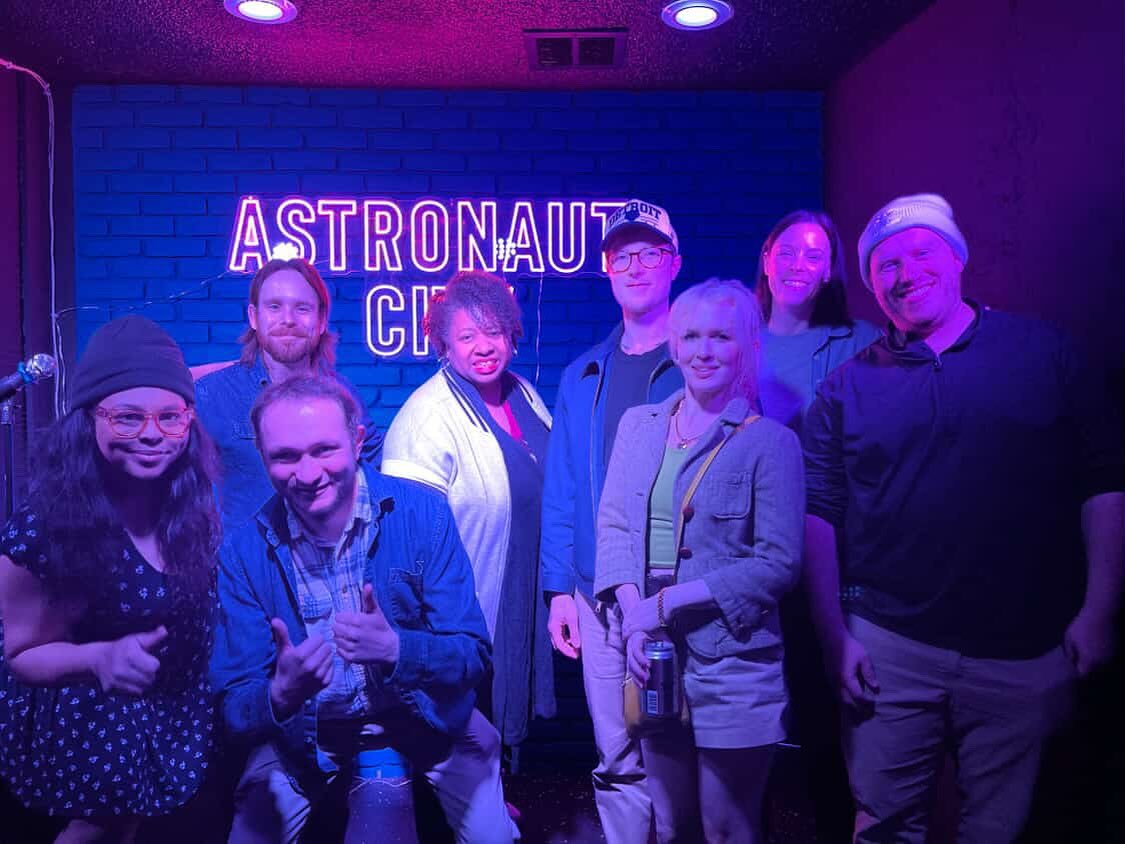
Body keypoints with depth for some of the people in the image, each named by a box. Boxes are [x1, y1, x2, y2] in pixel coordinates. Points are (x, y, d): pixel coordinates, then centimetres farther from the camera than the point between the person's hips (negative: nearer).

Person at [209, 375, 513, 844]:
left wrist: (395, 649, -38)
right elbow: (235, 711, -14)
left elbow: (473, 656, -19)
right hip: (303, 737, 1)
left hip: (425, 719, 0)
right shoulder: (244, 552, -16)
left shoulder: (423, 514, -18)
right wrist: (281, 696, -37)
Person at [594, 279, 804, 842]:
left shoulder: (771, 441, -7)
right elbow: (612, 525, 5)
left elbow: (779, 563, -11)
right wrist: (632, 613, -11)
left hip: (733, 667, -4)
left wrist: (668, 602, -15)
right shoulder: (639, 424, 6)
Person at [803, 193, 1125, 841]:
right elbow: (820, 517, 1)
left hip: (1025, 652, 0)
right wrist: (835, 638, -3)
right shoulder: (848, 385, 2)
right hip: (889, 651, 0)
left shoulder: (1043, 352, 1)